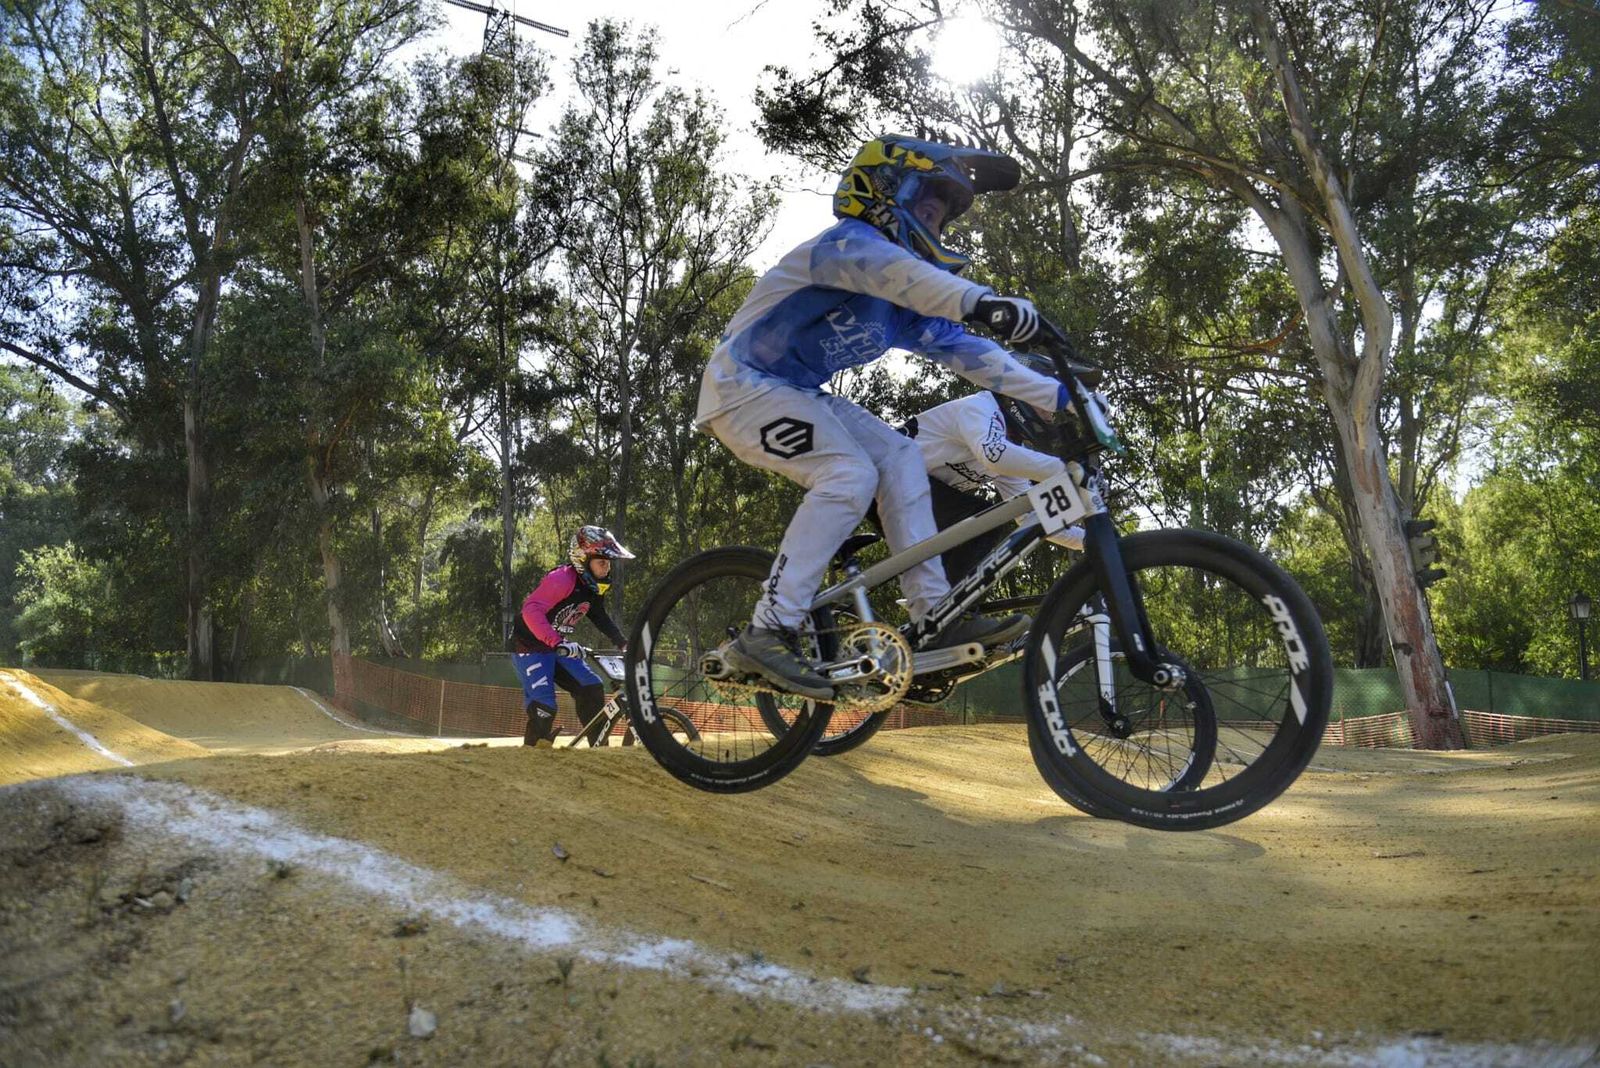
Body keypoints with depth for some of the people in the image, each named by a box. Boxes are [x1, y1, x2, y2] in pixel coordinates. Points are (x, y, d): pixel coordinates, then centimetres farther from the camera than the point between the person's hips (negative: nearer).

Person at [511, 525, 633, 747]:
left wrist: (623, 643, 5)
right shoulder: (562, 579, -27)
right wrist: (557, 642, -47)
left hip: (559, 648, 8)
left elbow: (599, 617, 16)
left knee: (591, 688, -4)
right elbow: (531, 611, -37)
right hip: (530, 647, -8)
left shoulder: (594, 586, 0)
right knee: (544, 706, -16)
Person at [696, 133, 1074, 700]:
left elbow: (964, 350, 6)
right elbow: (889, 270, -41)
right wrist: (983, 301, -58)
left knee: (898, 456, -4)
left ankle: (933, 616, -6)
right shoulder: (846, 242, -18)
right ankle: (767, 632, -23)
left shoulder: (907, 305, 9)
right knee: (850, 474, -25)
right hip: (743, 384, -9)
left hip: (795, 392, 9)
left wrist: (1058, 395, 0)